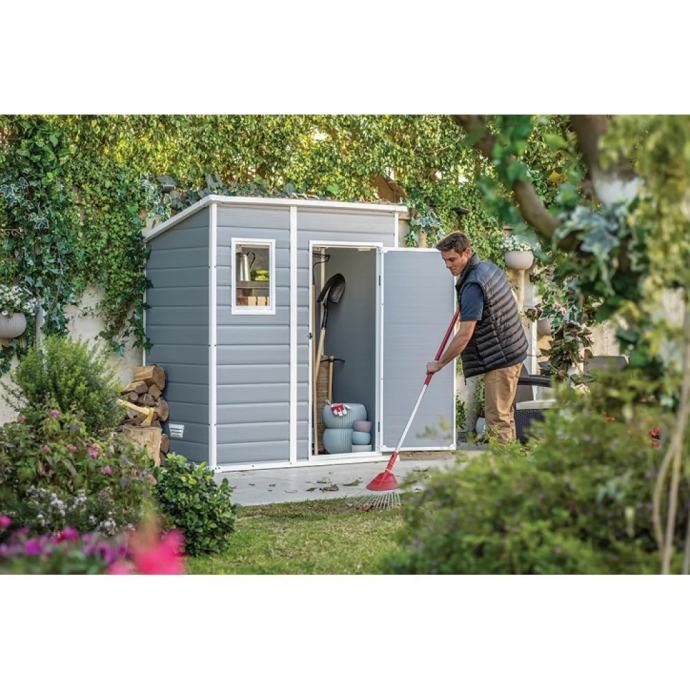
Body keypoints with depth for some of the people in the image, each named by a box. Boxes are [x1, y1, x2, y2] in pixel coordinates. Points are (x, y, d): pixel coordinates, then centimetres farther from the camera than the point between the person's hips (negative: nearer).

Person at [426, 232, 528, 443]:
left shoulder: (472, 286, -23)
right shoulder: (490, 267, 8)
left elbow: (465, 334, -24)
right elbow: (514, 300, 23)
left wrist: (440, 363, -15)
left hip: (500, 358, -10)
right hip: (513, 351, 10)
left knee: (496, 418, -7)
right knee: (504, 413, 17)